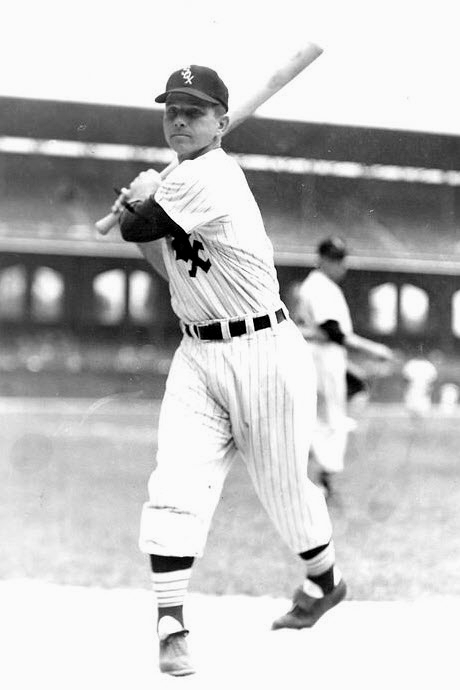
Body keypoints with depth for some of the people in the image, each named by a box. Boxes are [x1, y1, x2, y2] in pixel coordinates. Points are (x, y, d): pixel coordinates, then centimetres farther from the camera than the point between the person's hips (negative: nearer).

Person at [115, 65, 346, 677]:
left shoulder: (209, 177, -19)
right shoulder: (184, 179, 10)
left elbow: (135, 227, -16)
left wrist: (141, 201, 6)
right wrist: (144, 210, 6)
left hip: (264, 352, -7)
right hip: (198, 355, 8)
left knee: (283, 485, 9)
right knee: (175, 486, -9)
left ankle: (324, 580, 37)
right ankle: (171, 627, -10)